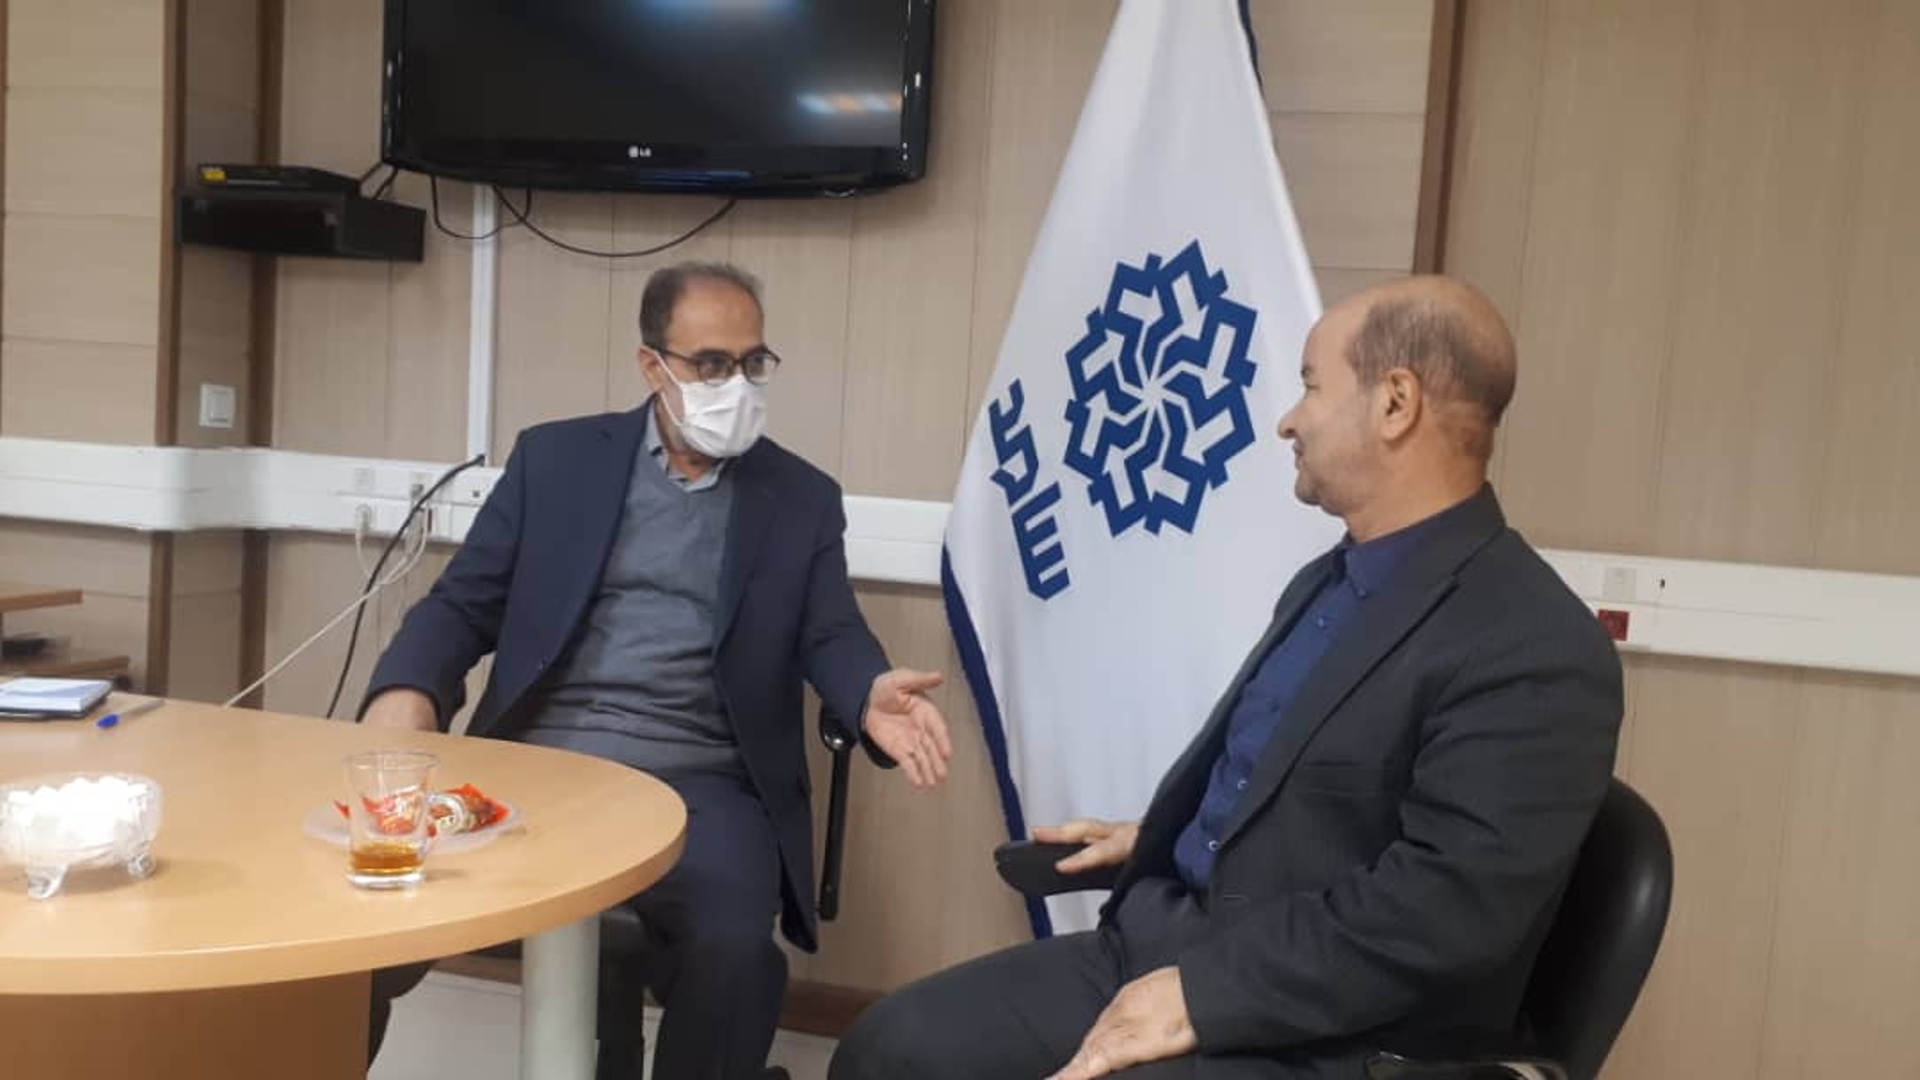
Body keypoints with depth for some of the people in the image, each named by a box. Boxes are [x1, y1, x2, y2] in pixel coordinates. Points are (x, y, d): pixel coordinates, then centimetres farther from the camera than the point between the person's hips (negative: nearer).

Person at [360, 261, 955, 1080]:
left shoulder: (803, 499, 11)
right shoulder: (556, 458, 12)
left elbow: (830, 636, 4)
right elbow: (465, 604, 9)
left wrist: (871, 695, -20)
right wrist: (405, 692, -13)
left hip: (698, 783, -1)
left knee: (734, 944, -29)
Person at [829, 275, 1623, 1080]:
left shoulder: (1537, 651, -16)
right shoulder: (1328, 582, 13)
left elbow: (1447, 905, -24)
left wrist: (1201, 996, -23)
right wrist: (1155, 837, 19)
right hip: (1162, 941, 8)